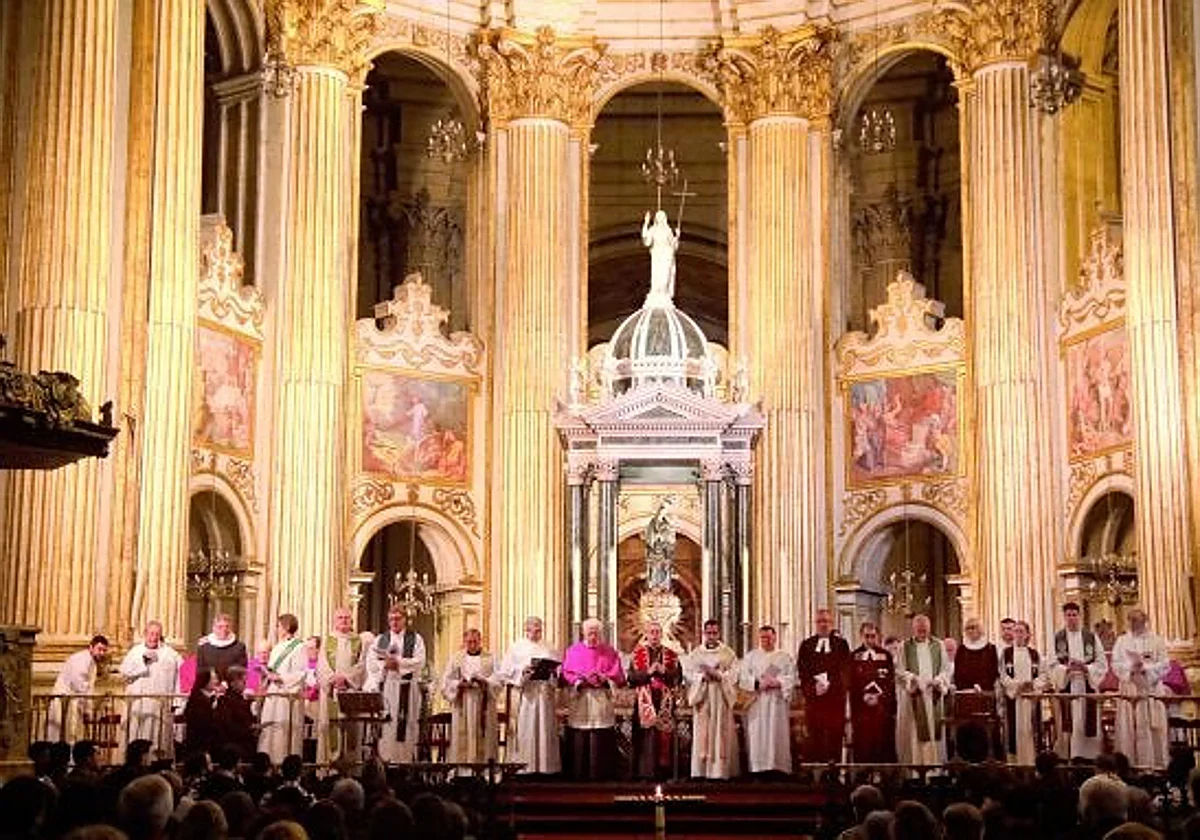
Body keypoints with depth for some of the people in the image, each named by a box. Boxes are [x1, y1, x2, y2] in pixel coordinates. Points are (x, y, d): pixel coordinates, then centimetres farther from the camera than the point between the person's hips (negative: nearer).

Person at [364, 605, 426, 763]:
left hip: (407, 687, -1)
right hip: (385, 685, 2)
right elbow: (371, 662, 4)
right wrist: (385, 665, -14)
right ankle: (384, 759, -4)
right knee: (385, 725, -5)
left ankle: (406, 759, -3)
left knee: (406, 725, -4)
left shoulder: (415, 639, 8)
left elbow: (419, 661, -5)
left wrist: (398, 663, -15)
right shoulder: (380, 639, 15)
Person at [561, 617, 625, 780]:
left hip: (602, 704, 0)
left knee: (601, 741, -4)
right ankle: (578, 777, 0)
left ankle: (599, 776, -2)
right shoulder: (573, 651, 11)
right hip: (579, 703, 0)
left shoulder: (609, 652, 10)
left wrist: (603, 679, -13)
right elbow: (567, 674, 3)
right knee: (579, 741, -3)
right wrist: (581, 681, -13)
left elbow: (617, 675, 6)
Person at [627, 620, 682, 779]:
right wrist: (648, 672, -14)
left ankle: (663, 771, 3)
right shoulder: (637, 654, 7)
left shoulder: (671, 655, 10)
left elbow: (678, 677, 2)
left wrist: (664, 671, -13)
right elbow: (632, 677, -2)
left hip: (665, 703, 1)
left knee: (664, 737, -1)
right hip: (644, 702, -1)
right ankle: (644, 773, -1)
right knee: (646, 739, -4)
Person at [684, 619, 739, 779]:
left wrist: (716, 674, -14)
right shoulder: (695, 654, 10)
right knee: (702, 735, -4)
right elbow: (687, 674, 3)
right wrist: (702, 676, -13)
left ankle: (719, 771, -5)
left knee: (721, 734, -5)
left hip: (721, 699, -1)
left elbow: (734, 675, -1)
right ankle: (701, 771, -4)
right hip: (702, 698, 1)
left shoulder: (728, 653, 7)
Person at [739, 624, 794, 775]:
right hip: (756, 704, 0)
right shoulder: (750, 657, 12)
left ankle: (777, 766, -6)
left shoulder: (784, 657, 11)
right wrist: (757, 683, -13)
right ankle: (758, 767, -8)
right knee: (757, 735, -7)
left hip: (777, 702, 0)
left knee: (777, 733, -5)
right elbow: (743, 677, 3)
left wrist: (777, 682, -14)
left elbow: (791, 678, 3)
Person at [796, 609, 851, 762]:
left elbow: (845, 669, 2)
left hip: (835, 695, -1)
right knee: (813, 734, -3)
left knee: (834, 733, -4)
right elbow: (801, 670, 6)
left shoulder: (841, 644, 9)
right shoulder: (806, 645, 14)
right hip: (813, 695, 1)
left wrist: (829, 684, -11)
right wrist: (814, 685, -9)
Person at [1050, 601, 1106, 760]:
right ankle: (1069, 759, 0)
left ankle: (1091, 758, 5)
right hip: (1066, 688, -1)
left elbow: (1102, 664, 4)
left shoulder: (1091, 637, 8)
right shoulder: (1057, 638, 5)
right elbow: (1052, 665, -1)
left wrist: (1086, 668, -14)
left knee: (1089, 727, 0)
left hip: (1088, 686, 1)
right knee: (1068, 728, -3)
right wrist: (1067, 669, -19)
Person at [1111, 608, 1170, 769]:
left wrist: (1145, 668, -15)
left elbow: (1164, 664, -2)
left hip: (1151, 690, -1)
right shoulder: (1122, 641, 13)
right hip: (1129, 692, 1)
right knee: (1129, 730, -3)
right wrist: (1131, 668, -15)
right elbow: (1116, 664, 2)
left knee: (1152, 731, -5)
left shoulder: (1156, 640, 7)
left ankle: (1156, 765, -3)